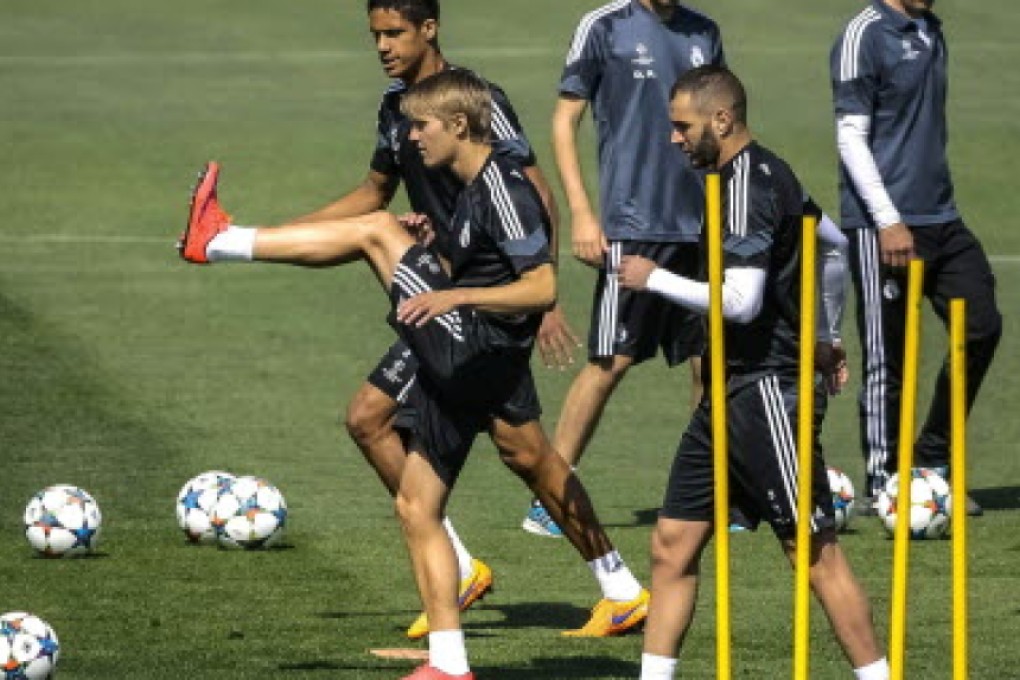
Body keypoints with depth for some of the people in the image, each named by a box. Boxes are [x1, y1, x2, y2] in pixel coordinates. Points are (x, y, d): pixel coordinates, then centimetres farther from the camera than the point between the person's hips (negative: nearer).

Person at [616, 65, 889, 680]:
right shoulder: (767, 174, 15)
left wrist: (654, 279, -12)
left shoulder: (749, 184, -15)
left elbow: (740, 301, -23)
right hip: (731, 393, 10)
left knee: (814, 550, -7)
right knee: (674, 543, 7)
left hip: (766, 392, -10)